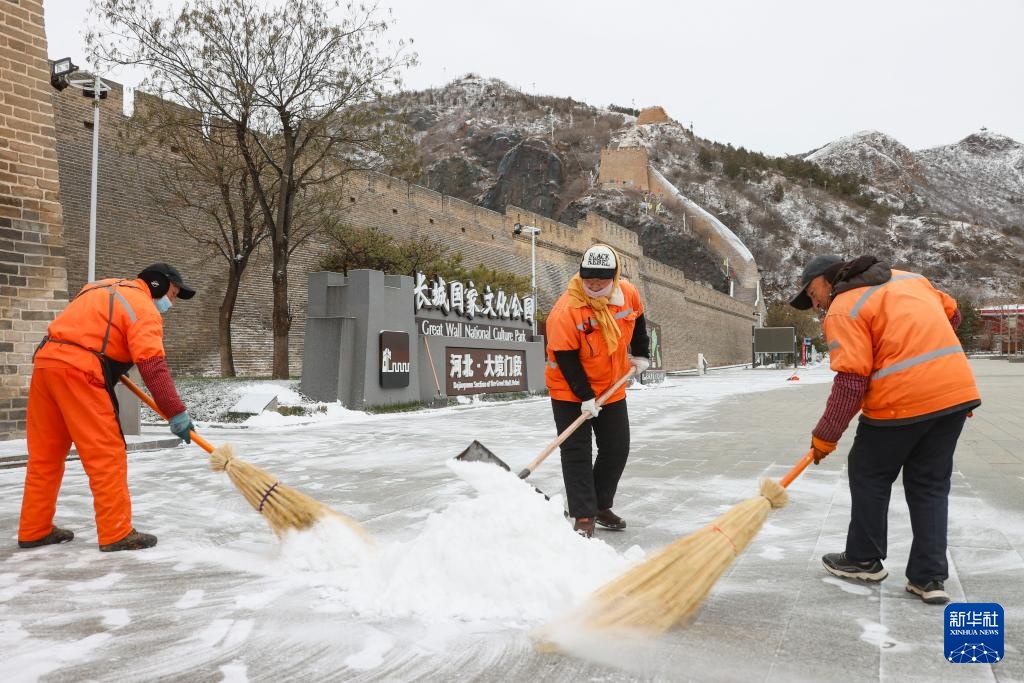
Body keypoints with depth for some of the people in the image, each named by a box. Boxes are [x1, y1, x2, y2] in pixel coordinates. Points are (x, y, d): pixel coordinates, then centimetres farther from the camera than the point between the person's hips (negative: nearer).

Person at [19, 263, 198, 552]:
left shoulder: (105, 289, 24)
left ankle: (35, 530, 23)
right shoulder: (144, 307, -3)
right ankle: (117, 534, -4)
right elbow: (152, 366, -15)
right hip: (79, 370, -9)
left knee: (45, 455, 14)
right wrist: (176, 412, -17)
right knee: (107, 455, -5)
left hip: (45, 360, 9)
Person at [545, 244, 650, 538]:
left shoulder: (628, 294, -11)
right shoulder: (565, 311, -27)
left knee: (617, 449, 10)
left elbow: (637, 321, 12)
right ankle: (584, 517, 6)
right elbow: (566, 359, -24)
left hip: (612, 389, 5)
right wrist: (585, 397, -24)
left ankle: (601, 506, 27)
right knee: (577, 453, -4)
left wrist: (640, 354, 13)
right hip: (570, 392, -5)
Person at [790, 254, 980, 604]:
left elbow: (850, 381, -14)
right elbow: (951, 314, 28)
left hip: (902, 400, -7)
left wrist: (825, 436, -7)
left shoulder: (842, 310, -7)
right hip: (958, 389, 7)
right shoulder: (907, 278, 17)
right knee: (930, 484, 15)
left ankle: (864, 559, 26)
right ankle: (930, 577, 16)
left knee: (869, 474, 13)